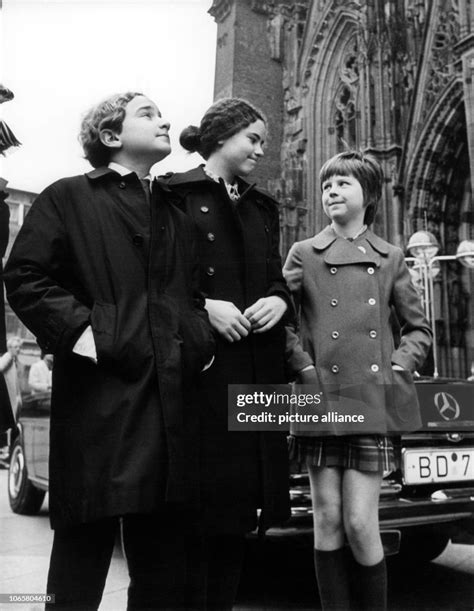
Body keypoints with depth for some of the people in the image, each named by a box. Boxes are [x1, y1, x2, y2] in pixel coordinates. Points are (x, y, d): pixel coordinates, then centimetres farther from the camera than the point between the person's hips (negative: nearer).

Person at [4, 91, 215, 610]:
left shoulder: (175, 216, 22)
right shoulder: (68, 198, 5)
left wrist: (199, 337, 7)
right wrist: (77, 329, -15)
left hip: (170, 406, 6)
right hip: (97, 403, -5)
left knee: (164, 565, 13)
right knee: (83, 549, 4)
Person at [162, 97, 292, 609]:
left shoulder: (262, 207, 21)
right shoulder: (175, 195, 2)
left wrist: (278, 300, 2)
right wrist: (204, 306, -15)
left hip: (257, 372, 6)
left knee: (239, 508, 8)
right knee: (198, 504, -4)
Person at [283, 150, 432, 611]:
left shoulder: (390, 258, 10)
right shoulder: (304, 254, 7)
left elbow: (419, 329, 15)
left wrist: (398, 367, 0)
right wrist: (305, 367, -7)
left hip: (373, 402, 0)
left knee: (360, 524, -2)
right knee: (327, 519, 5)